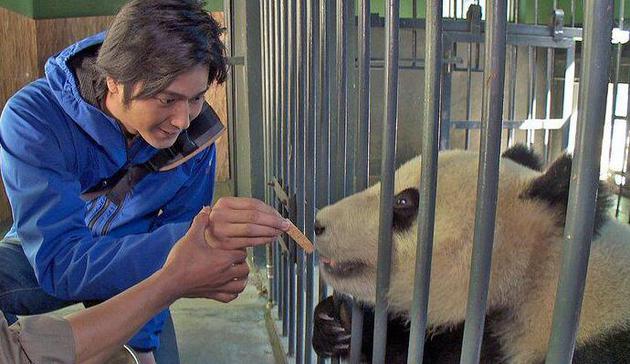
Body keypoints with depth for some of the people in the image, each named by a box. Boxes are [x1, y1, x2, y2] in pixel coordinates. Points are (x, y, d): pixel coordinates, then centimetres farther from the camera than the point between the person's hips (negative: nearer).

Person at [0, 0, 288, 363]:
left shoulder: (195, 133, -22)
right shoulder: (34, 118, -32)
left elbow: (169, 248, -11)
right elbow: (59, 262, -42)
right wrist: (195, 239, -56)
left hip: (135, 267, 3)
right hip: (36, 262, -2)